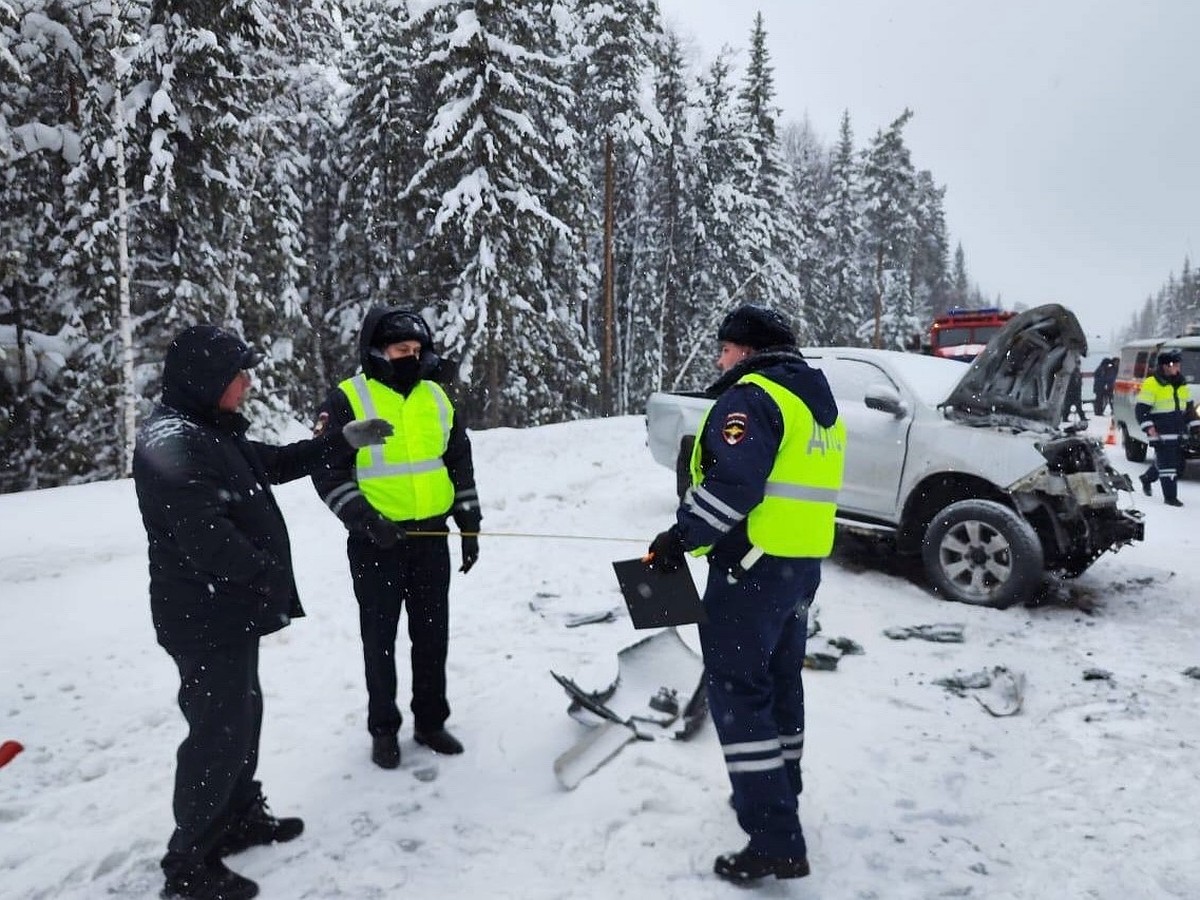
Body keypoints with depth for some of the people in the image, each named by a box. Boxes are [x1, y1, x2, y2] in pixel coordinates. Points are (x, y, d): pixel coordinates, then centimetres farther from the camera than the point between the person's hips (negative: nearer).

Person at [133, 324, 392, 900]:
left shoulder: (210, 432, 11)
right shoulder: (171, 443, -22)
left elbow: (275, 463, 21)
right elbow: (206, 537, -28)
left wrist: (344, 441, 16)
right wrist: (274, 581, -19)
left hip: (232, 610, 10)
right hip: (206, 619, -10)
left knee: (242, 713, 20)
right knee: (219, 730, -1)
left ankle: (240, 816, 38)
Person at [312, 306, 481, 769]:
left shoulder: (436, 397, 8)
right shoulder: (346, 400, -6)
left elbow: (460, 465, 14)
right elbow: (328, 473, -8)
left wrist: (469, 525, 9)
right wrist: (365, 520, -19)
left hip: (432, 536, 4)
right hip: (376, 541, -4)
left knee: (433, 634, 11)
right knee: (380, 638, 7)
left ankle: (431, 720, 27)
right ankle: (383, 729, 23)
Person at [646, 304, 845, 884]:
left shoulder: (753, 396, -14)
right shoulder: (818, 402, 16)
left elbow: (733, 483, -26)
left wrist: (681, 537, -17)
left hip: (753, 564, -10)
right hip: (805, 564, 10)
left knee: (736, 689, -4)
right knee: (780, 680, 22)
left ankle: (776, 840, -3)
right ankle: (778, 794, 38)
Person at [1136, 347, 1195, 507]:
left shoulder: (1181, 383, 13)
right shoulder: (1151, 383, -10)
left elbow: (1189, 406, 26)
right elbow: (1140, 408, -11)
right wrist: (1148, 427, -18)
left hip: (1178, 432, 7)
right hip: (1161, 432, -7)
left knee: (1168, 462, 17)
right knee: (1167, 463, -8)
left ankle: (1146, 478, 40)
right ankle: (1170, 496, -3)